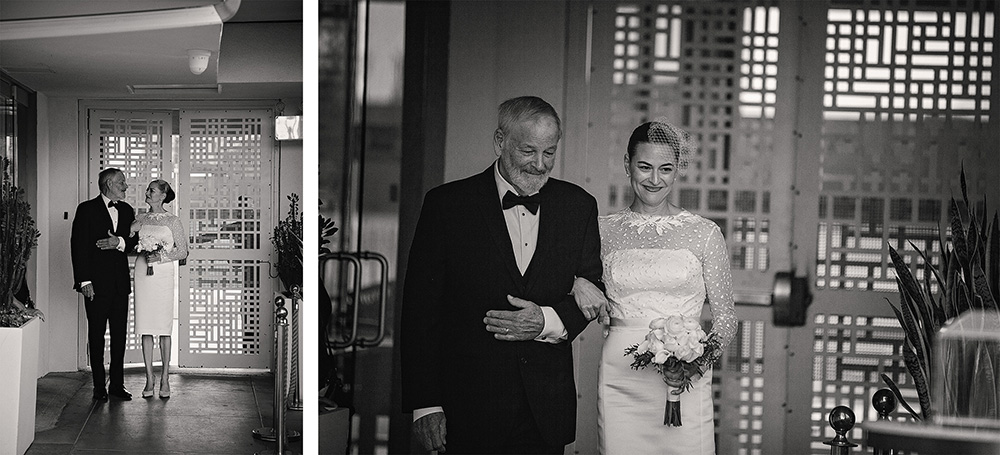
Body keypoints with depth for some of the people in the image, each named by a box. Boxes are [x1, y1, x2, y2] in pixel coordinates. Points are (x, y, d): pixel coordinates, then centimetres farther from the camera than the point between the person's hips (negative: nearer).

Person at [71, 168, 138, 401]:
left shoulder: (126, 210, 14)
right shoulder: (87, 209, -3)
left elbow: (135, 239, 10)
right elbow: (78, 245, -8)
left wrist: (119, 242, -13)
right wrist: (84, 281, -14)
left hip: (120, 282, 5)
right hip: (96, 283, -5)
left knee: (120, 334, 6)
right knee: (96, 335, 1)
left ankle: (117, 384, 13)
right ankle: (99, 387, 6)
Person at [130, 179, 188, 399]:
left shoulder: (172, 221, 1)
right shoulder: (140, 219, 11)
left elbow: (182, 251, 1)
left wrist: (161, 256, -10)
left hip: (163, 274, -3)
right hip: (142, 273, 3)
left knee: (164, 328, -3)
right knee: (146, 328, 2)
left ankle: (164, 380, 4)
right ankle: (149, 380, 8)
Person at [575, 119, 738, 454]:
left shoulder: (705, 233, 1)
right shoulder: (604, 229, 6)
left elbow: (725, 317, 5)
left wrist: (705, 353, -14)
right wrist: (578, 285, -4)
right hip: (619, 383, 1)